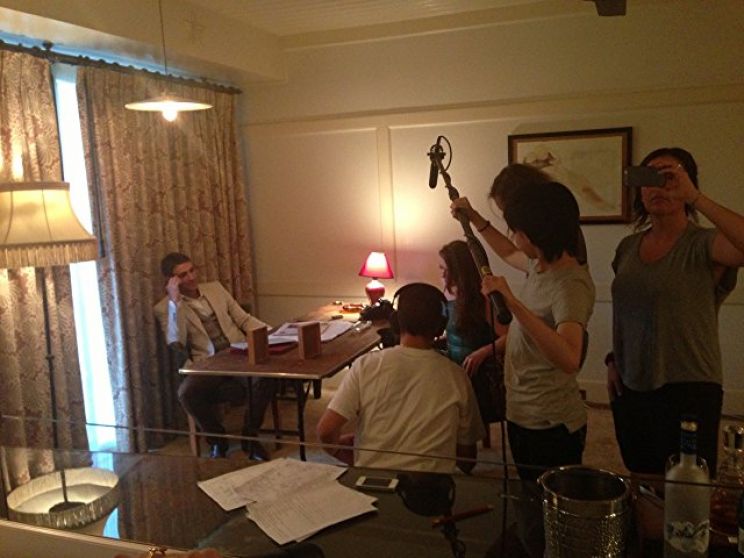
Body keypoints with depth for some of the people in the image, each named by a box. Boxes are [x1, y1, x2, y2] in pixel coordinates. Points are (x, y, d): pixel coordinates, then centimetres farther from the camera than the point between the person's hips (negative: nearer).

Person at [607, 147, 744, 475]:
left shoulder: (703, 245, -11)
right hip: (630, 388, 5)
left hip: (688, 390, -5)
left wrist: (695, 197, -30)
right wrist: (613, 361, 11)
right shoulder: (627, 247, 7)